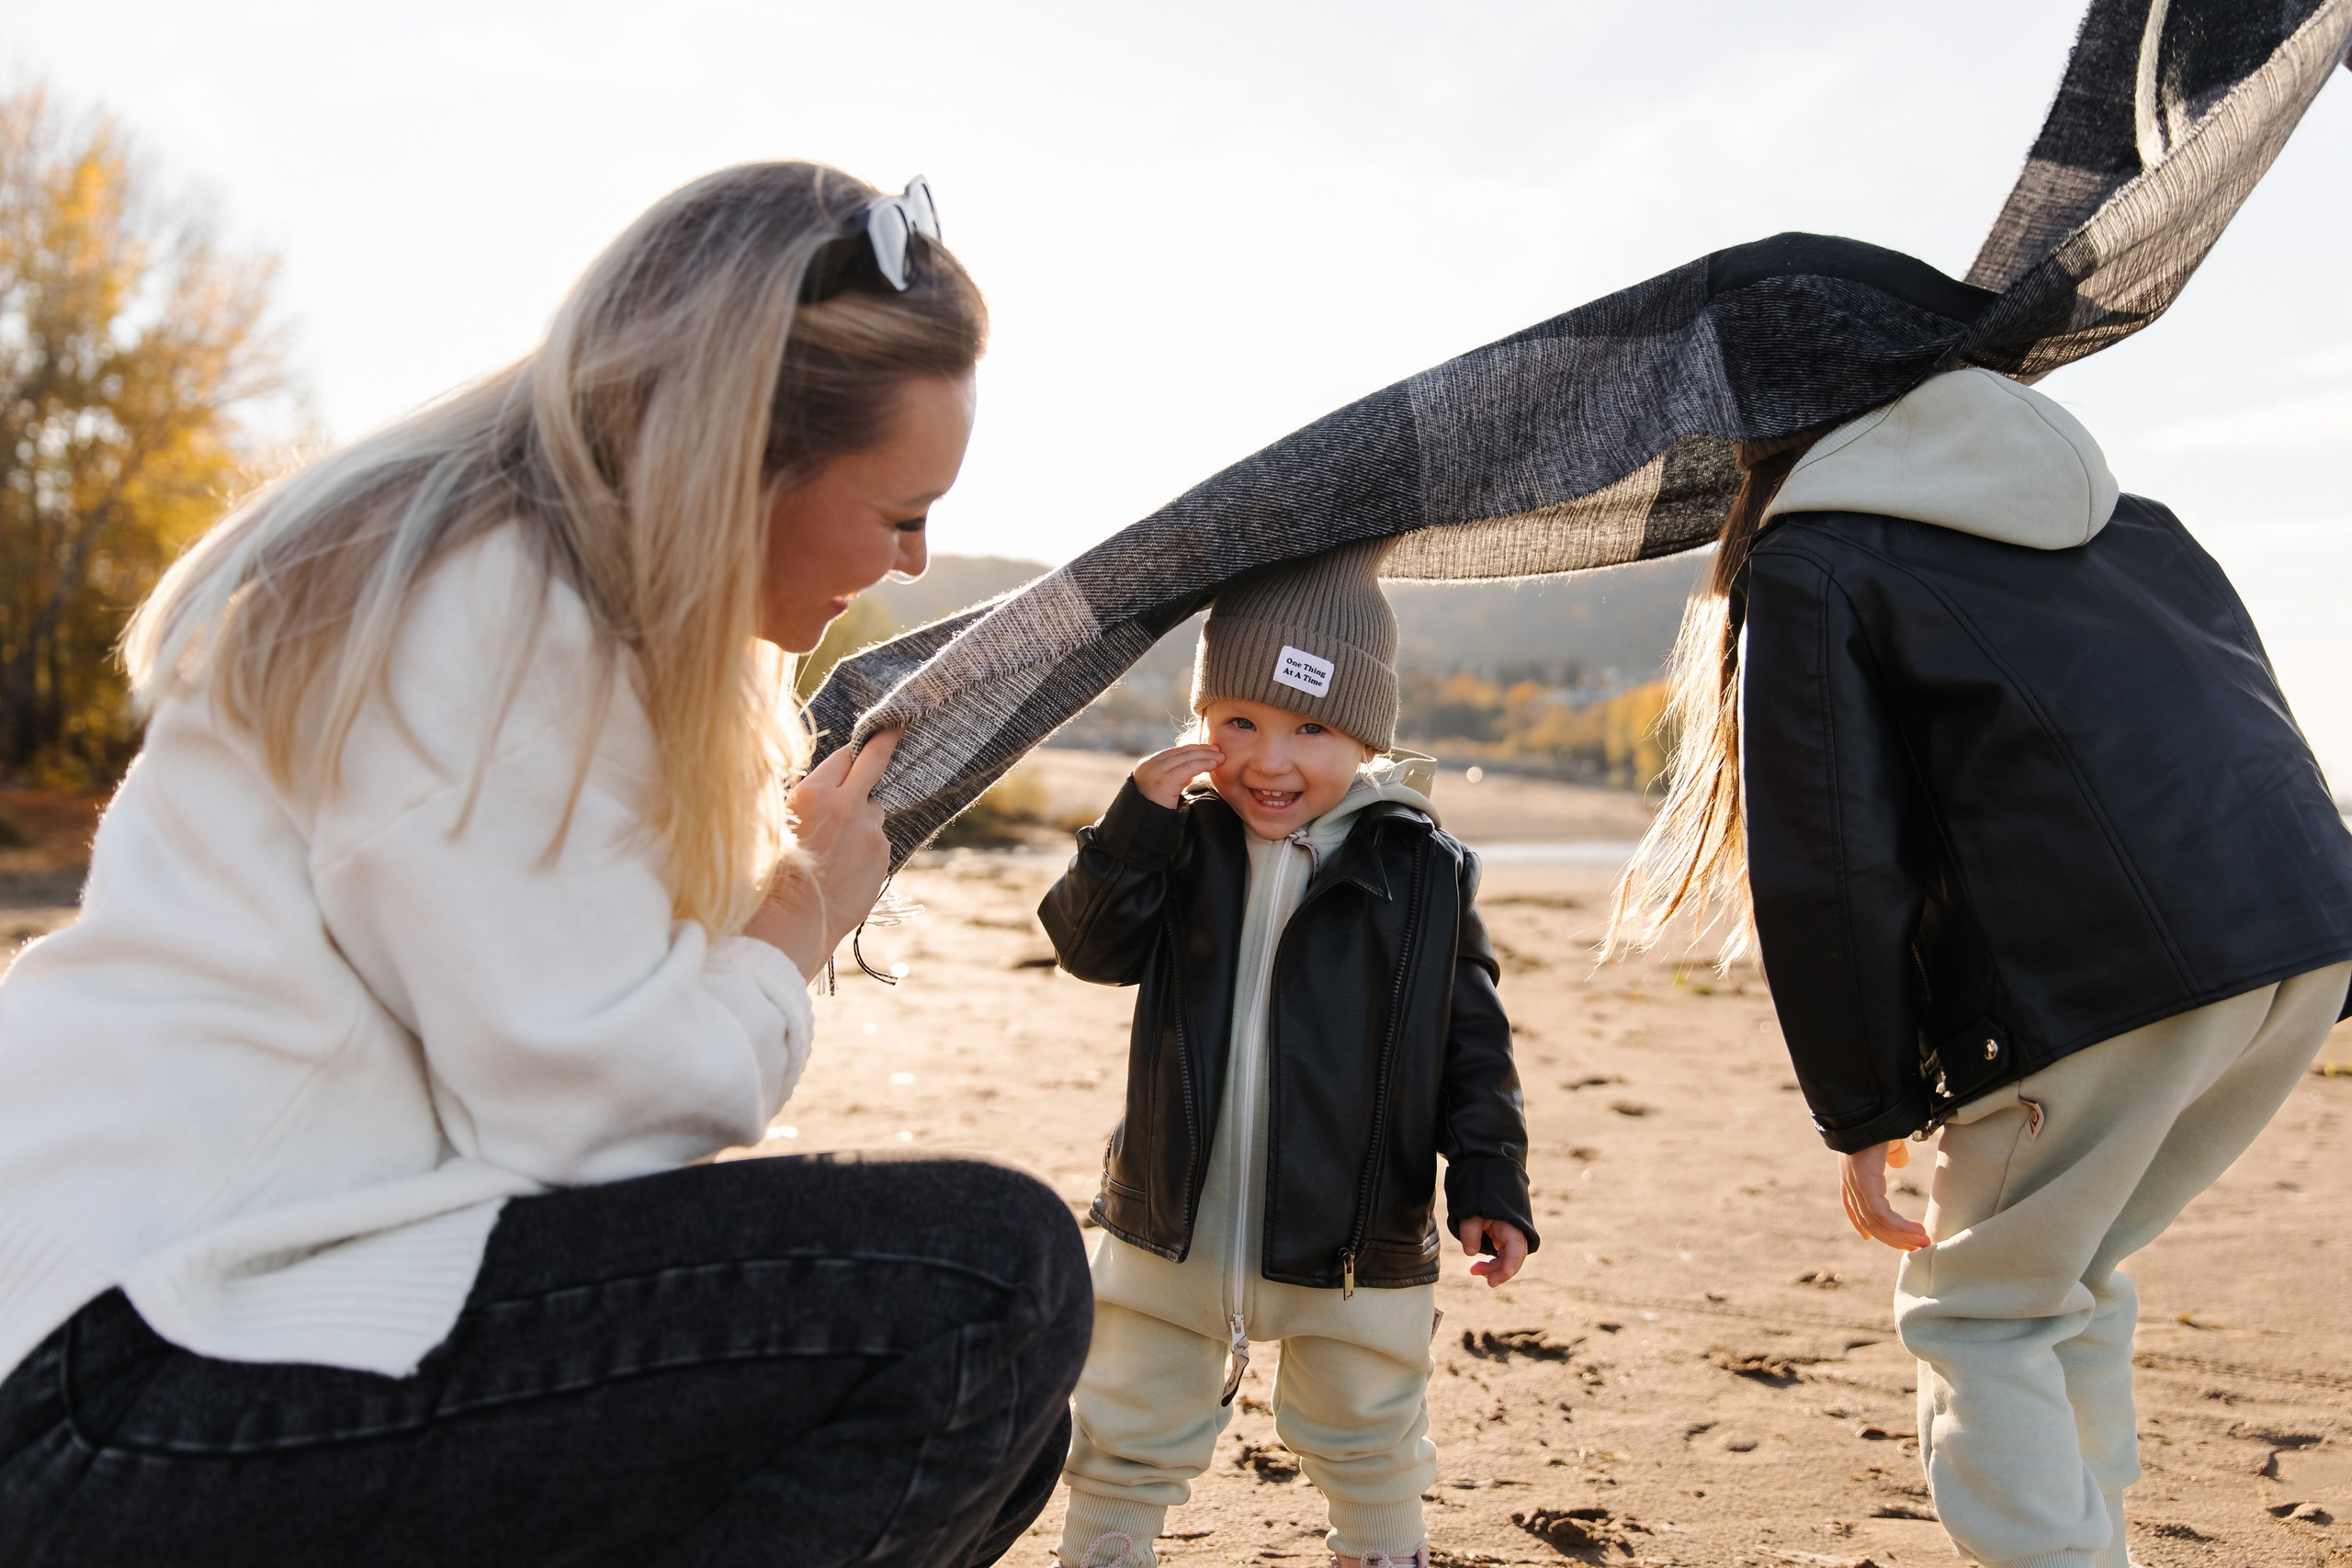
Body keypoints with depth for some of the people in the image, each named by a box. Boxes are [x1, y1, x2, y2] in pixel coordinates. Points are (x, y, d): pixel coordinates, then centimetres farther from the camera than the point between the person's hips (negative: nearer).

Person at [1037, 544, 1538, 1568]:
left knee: (1371, 1458, 20)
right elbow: (1093, 946, -11)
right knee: (1123, 1440, 17)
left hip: (1355, 1246, -1)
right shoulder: (1186, 844, -3)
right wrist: (1138, 818, -21)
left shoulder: (1423, 869, -8)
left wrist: (1488, 1180, -7)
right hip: (1173, 1222, 2)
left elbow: (1472, 1040, -3)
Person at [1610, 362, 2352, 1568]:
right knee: (2067, 1282, 24)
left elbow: (1831, 866, -3)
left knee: (1981, 1316, 11)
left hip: (2101, 968, -7)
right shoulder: (2122, 517, 27)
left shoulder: (1806, 565, 6)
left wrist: (1862, 1111, 3)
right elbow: (2251, 698, 20)